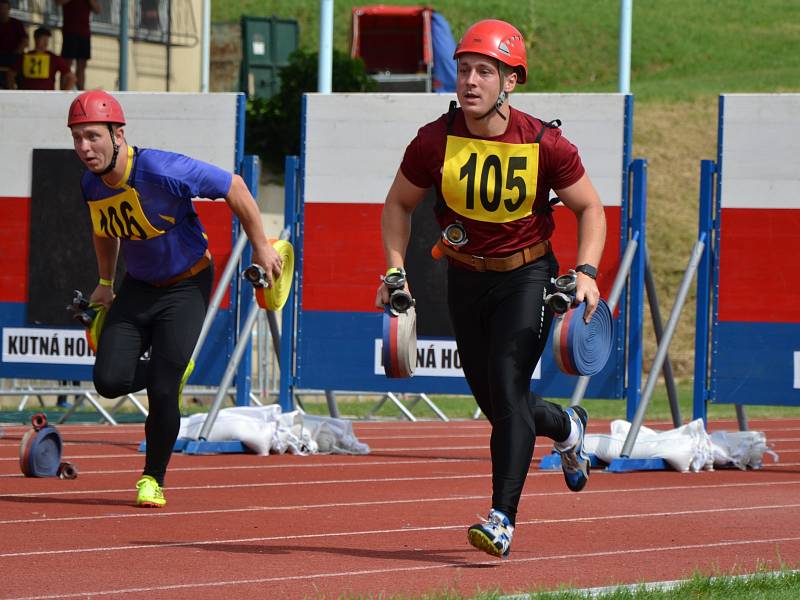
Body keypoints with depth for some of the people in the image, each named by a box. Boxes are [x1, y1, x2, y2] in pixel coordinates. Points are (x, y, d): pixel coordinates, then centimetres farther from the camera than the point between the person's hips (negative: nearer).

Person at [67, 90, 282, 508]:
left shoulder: (162, 172, -30)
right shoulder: (91, 184, -9)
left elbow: (234, 188, -18)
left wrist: (261, 248, -11)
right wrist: (105, 282, 17)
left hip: (186, 288, -5)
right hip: (138, 287, 5)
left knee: (163, 391, -13)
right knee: (110, 380, -11)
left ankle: (153, 479, 9)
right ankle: (168, 370, 23)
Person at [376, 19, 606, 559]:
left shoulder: (545, 145, -17)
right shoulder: (434, 142, -12)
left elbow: (590, 208, -4)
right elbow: (399, 204, 4)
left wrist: (587, 272, -18)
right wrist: (396, 269, -9)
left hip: (527, 277, -3)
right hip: (465, 278, 3)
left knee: (508, 386, -17)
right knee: (493, 400, 9)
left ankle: (503, 518, -14)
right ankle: (565, 428, 42)